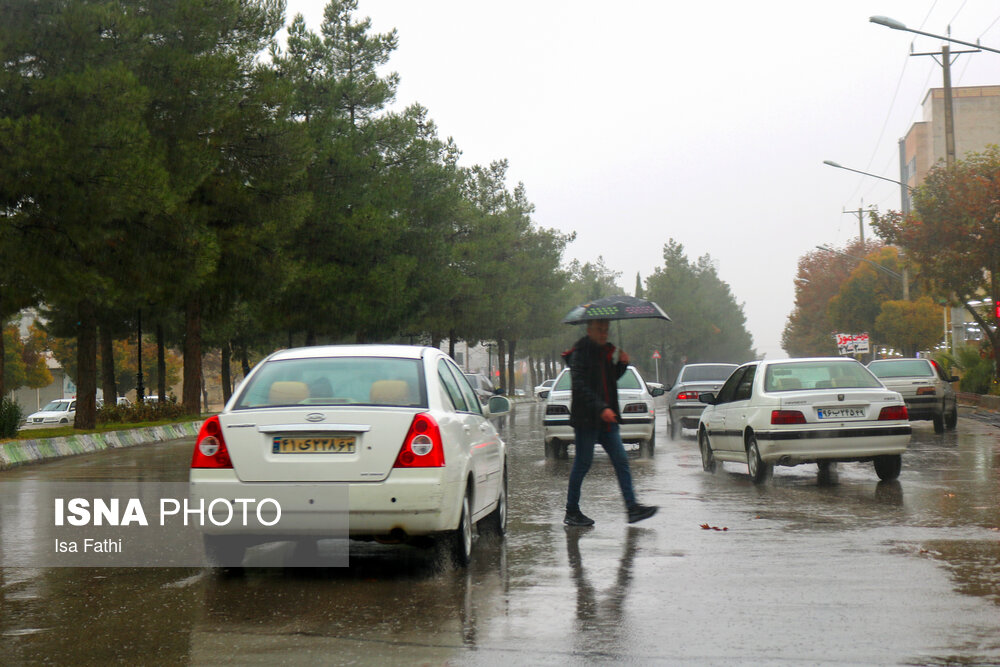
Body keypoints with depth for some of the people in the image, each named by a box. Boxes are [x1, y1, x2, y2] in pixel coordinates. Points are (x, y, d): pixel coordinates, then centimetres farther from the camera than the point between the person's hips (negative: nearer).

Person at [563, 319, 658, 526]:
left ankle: (632, 507, -2)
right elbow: (580, 386, -20)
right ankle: (571, 512, 9)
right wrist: (600, 408, -27)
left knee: (621, 461, 1)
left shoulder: (605, 351, 15)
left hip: (606, 419, 8)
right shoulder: (580, 353, -10)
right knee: (583, 463, -1)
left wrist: (621, 364, 4)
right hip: (586, 419, -8)